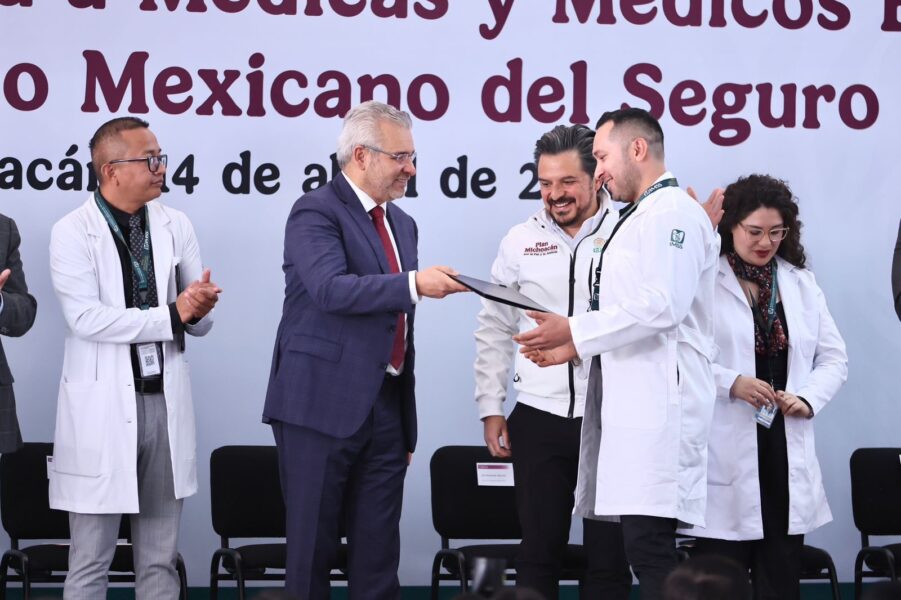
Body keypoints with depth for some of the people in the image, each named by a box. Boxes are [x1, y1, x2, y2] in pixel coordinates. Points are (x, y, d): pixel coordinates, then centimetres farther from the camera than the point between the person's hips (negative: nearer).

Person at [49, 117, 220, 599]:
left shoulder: (175, 226, 8)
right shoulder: (72, 233, -5)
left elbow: (195, 320, 9)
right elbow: (85, 318, -17)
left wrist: (200, 308, -15)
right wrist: (171, 315, -17)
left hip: (166, 401, 4)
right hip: (103, 406, -4)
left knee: (160, 560, 10)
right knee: (90, 560, 3)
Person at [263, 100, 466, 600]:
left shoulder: (403, 225, 17)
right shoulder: (316, 213, -7)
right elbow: (331, 288, -24)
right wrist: (414, 284, -31)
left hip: (385, 409, 7)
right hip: (323, 405, -7)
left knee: (378, 556, 7)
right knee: (311, 550, 0)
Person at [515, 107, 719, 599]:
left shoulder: (672, 212, -7)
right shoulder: (639, 219, 24)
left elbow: (663, 304, -19)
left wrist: (577, 331, -13)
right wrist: (576, 347, 16)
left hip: (659, 401, -10)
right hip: (632, 400, 10)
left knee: (648, 546, -15)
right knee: (642, 547, 6)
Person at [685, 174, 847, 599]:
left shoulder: (800, 282, 13)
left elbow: (834, 358, 12)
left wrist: (809, 397, -6)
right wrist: (731, 383, -19)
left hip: (786, 448, 5)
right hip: (726, 452, -5)